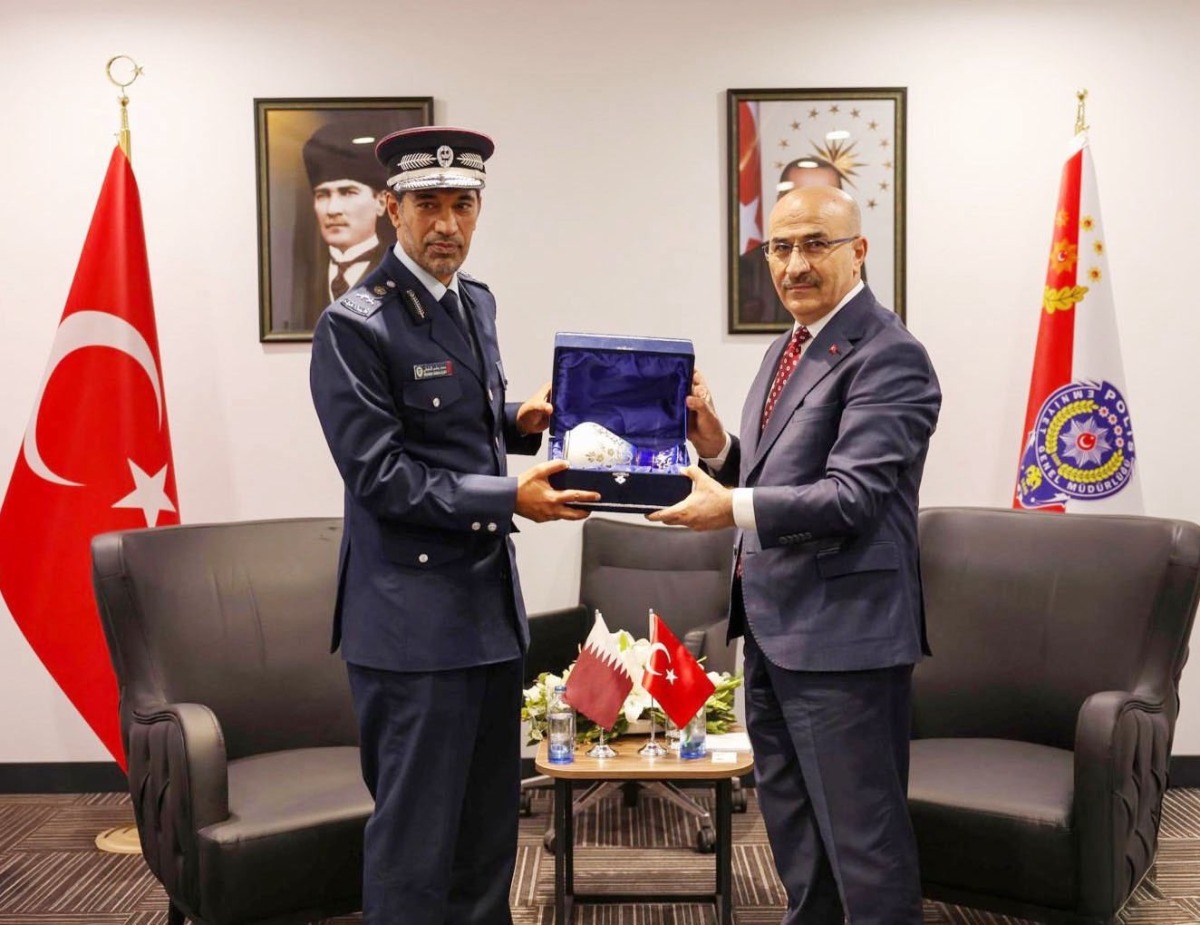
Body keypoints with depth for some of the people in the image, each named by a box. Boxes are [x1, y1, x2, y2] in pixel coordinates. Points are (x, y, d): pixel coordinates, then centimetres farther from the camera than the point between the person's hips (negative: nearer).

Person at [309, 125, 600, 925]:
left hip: (492, 602, 8)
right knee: (417, 829, 2)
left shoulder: (477, 302, 11)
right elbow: (380, 476, -18)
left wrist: (517, 422, 3)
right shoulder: (354, 326, -13)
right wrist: (509, 498, -21)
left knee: (490, 821, 18)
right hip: (413, 616, -8)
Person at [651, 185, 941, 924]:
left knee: (861, 832, 1)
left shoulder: (888, 356, -15)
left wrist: (733, 509, -31)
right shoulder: (787, 349, 14)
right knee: (791, 821, 22)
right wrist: (716, 446, -2)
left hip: (842, 631, -9)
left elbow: (851, 497, -23)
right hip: (773, 625, 9)